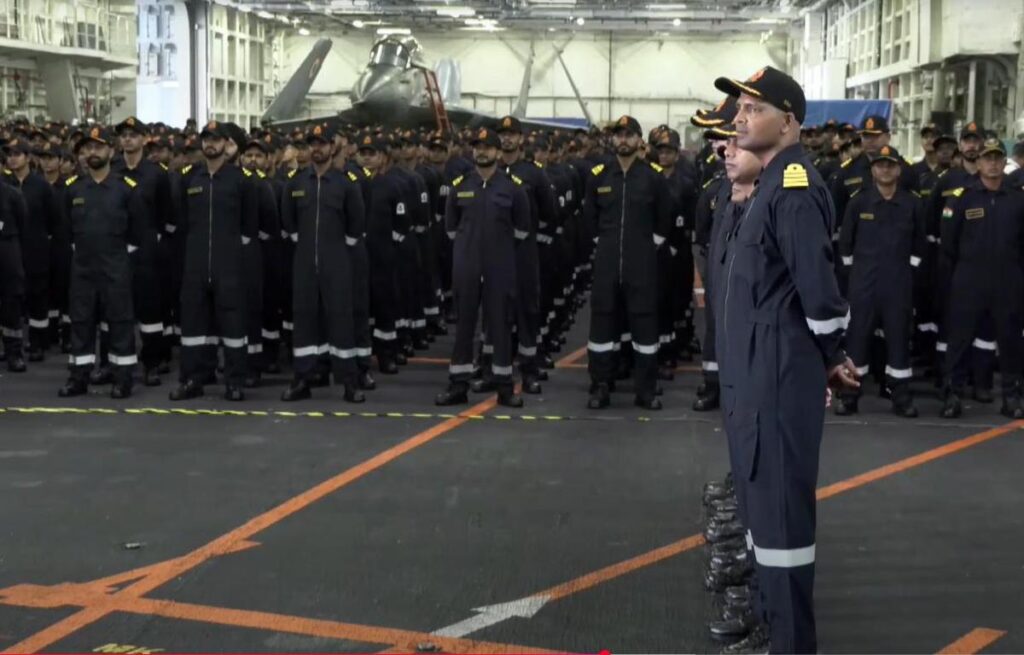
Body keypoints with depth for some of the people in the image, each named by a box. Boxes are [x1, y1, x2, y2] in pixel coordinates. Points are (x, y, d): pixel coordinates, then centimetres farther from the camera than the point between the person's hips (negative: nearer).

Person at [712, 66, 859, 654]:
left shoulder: (795, 187, -17)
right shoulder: (774, 183, 15)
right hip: (757, 371, 11)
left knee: (781, 506, -4)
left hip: (781, 373, -11)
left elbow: (817, 280, -23)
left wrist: (833, 356, -10)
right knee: (763, 498, 19)